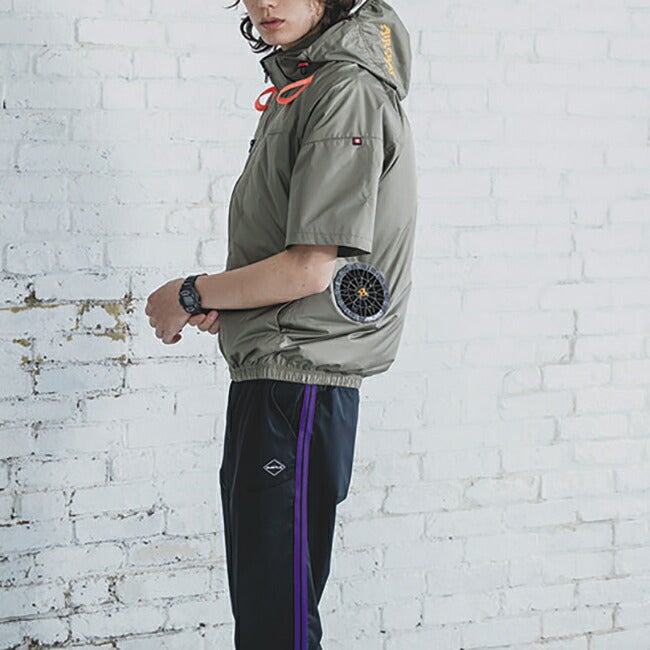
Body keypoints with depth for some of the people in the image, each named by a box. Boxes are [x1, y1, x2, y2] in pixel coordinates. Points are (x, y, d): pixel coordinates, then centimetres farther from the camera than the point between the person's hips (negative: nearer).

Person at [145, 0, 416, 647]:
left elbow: (311, 268, -19)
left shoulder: (347, 89, -14)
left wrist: (191, 295, -6)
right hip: (269, 377, 10)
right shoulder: (299, 86, 16)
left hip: (299, 382, -10)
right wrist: (227, 299, 5)